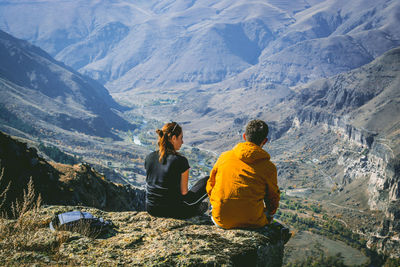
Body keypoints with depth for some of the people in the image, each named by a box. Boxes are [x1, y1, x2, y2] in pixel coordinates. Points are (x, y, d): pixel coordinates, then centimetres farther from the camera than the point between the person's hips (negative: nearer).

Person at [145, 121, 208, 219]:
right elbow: (184, 192, -12)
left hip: (151, 209, 5)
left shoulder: (149, 157, -4)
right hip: (173, 211, -5)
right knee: (207, 181, 13)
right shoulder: (180, 161, -21)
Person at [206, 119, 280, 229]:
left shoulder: (224, 157, 1)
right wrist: (269, 213, 27)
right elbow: (273, 199, 6)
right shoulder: (268, 167, -6)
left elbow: (210, 187, 10)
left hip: (221, 221, 2)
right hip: (252, 222, -2)